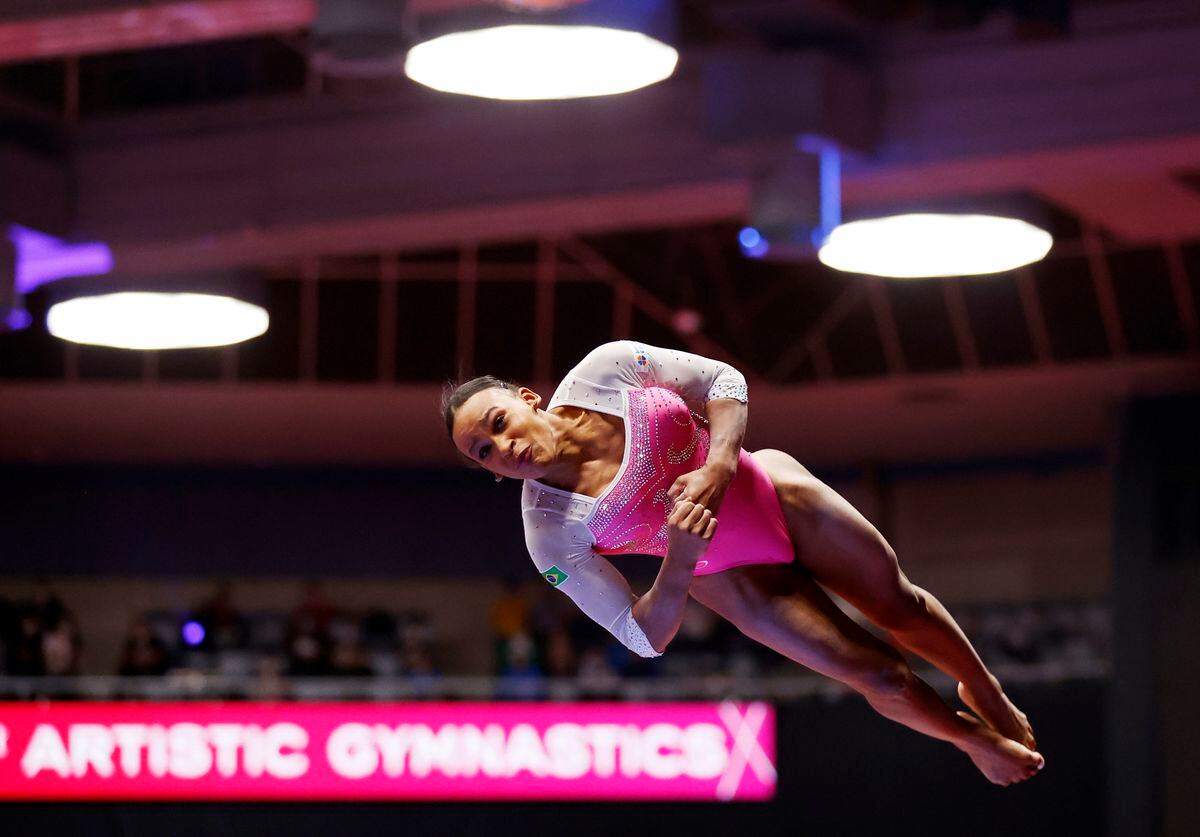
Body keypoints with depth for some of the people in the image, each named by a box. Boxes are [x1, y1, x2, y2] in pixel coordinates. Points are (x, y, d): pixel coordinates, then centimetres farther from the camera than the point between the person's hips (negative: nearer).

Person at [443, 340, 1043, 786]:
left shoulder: (605, 369, -22)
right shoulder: (550, 534, -24)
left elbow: (723, 380, -11)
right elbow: (644, 638, -20)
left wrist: (717, 466, -29)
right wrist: (678, 564, -37)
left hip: (773, 492, 1)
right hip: (736, 581, -1)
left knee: (902, 607, 15)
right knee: (884, 680, 3)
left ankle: (984, 690, 47)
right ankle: (973, 737, 36)